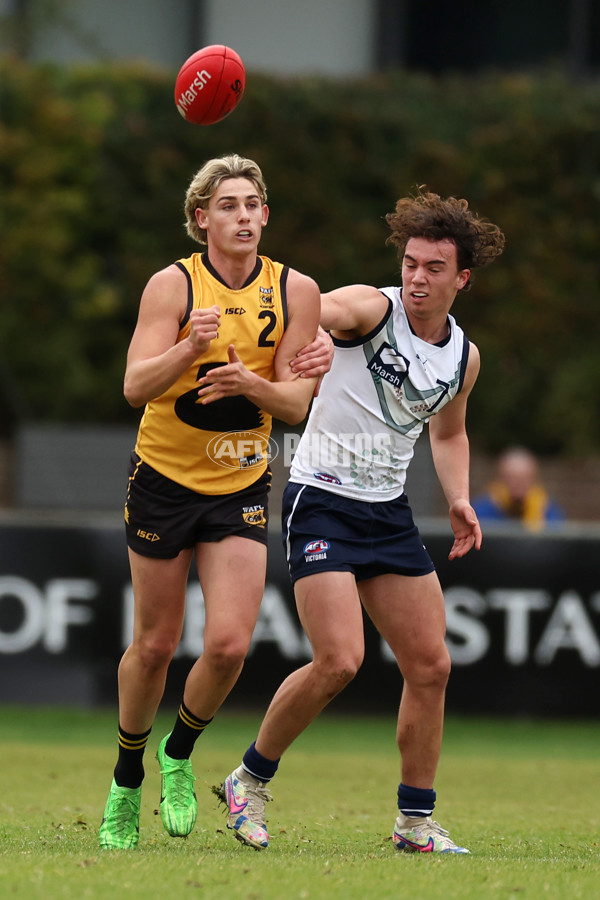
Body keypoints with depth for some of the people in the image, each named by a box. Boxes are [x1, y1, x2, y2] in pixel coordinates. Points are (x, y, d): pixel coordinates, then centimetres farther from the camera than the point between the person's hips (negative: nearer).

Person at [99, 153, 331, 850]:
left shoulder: (295, 292, -4)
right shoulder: (173, 285, -11)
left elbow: (295, 403, -5)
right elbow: (135, 386, -19)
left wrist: (249, 382, -26)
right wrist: (190, 346, -37)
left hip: (241, 487, 2)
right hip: (164, 479, -2)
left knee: (229, 644, -11)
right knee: (155, 644, 5)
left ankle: (179, 754, 17)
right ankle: (126, 783, 27)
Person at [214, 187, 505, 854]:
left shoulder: (462, 357, 8)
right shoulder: (370, 308, -12)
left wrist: (458, 499, 10)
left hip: (389, 514, 7)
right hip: (320, 501, -7)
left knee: (430, 665, 2)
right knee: (339, 661, -17)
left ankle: (416, 821, 15)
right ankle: (250, 779, 5)